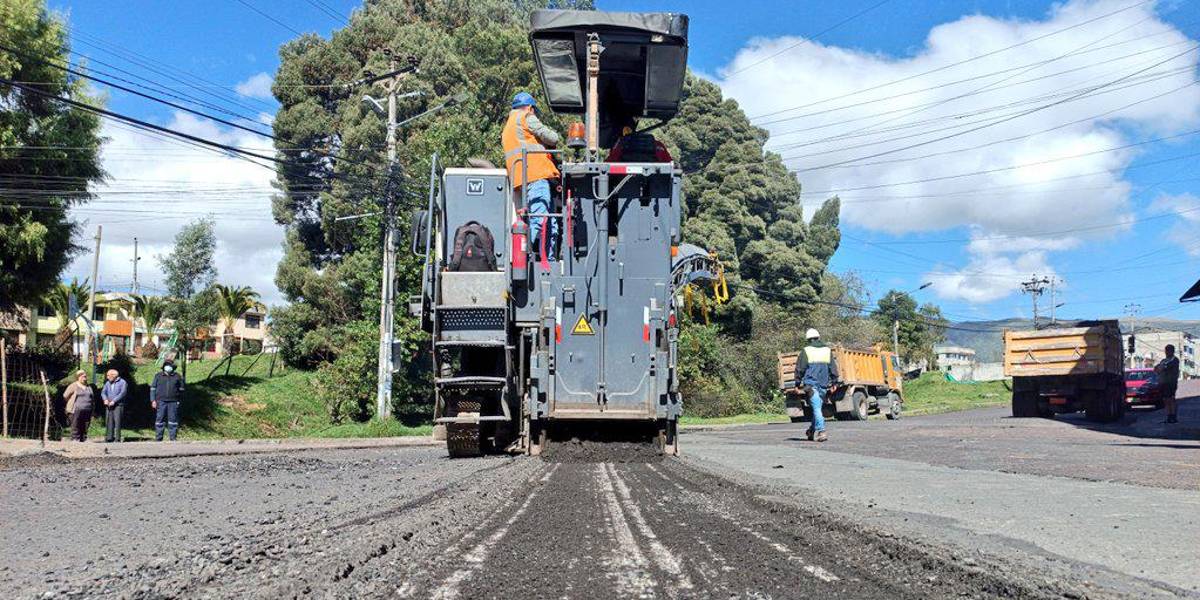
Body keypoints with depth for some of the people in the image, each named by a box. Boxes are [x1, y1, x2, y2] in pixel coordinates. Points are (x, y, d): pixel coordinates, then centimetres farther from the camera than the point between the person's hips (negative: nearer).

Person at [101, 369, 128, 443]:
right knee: (108, 421, 2)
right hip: (109, 406, 6)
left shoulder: (122, 382, 0)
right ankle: (109, 438, 6)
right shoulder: (107, 383, 19)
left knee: (117, 422, -10)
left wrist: (114, 401, -18)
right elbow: (103, 392, 11)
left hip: (118, 405, -6)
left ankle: (117, 438, -10)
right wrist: (105, 399, -10)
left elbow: (122, 393, -11)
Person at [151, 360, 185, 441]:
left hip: (173, 402, 0)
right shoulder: (158, 376, 9)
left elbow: (181, 389, 15)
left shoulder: (177, 377, 10)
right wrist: (153, 400, -1)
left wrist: (179, 400, 9)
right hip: (161, 402, 0)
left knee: (173, 419, -2)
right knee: (160, 419, 1)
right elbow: (153, 389, 8)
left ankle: (173, 438, 2)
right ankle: (158, 439, 6)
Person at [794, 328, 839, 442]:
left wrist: (798, 383, 6)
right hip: (824, 385, 4)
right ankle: (811, 431, 23)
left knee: (816, 408, -6)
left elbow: (799, 369, -1)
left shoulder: (806, 351, -3)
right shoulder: (828, 351, 8)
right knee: (817, 408, 14)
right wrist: (833, 382, 16)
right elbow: (833, 368, 10)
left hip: (811, 384, -4)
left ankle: (821, 432, -18)